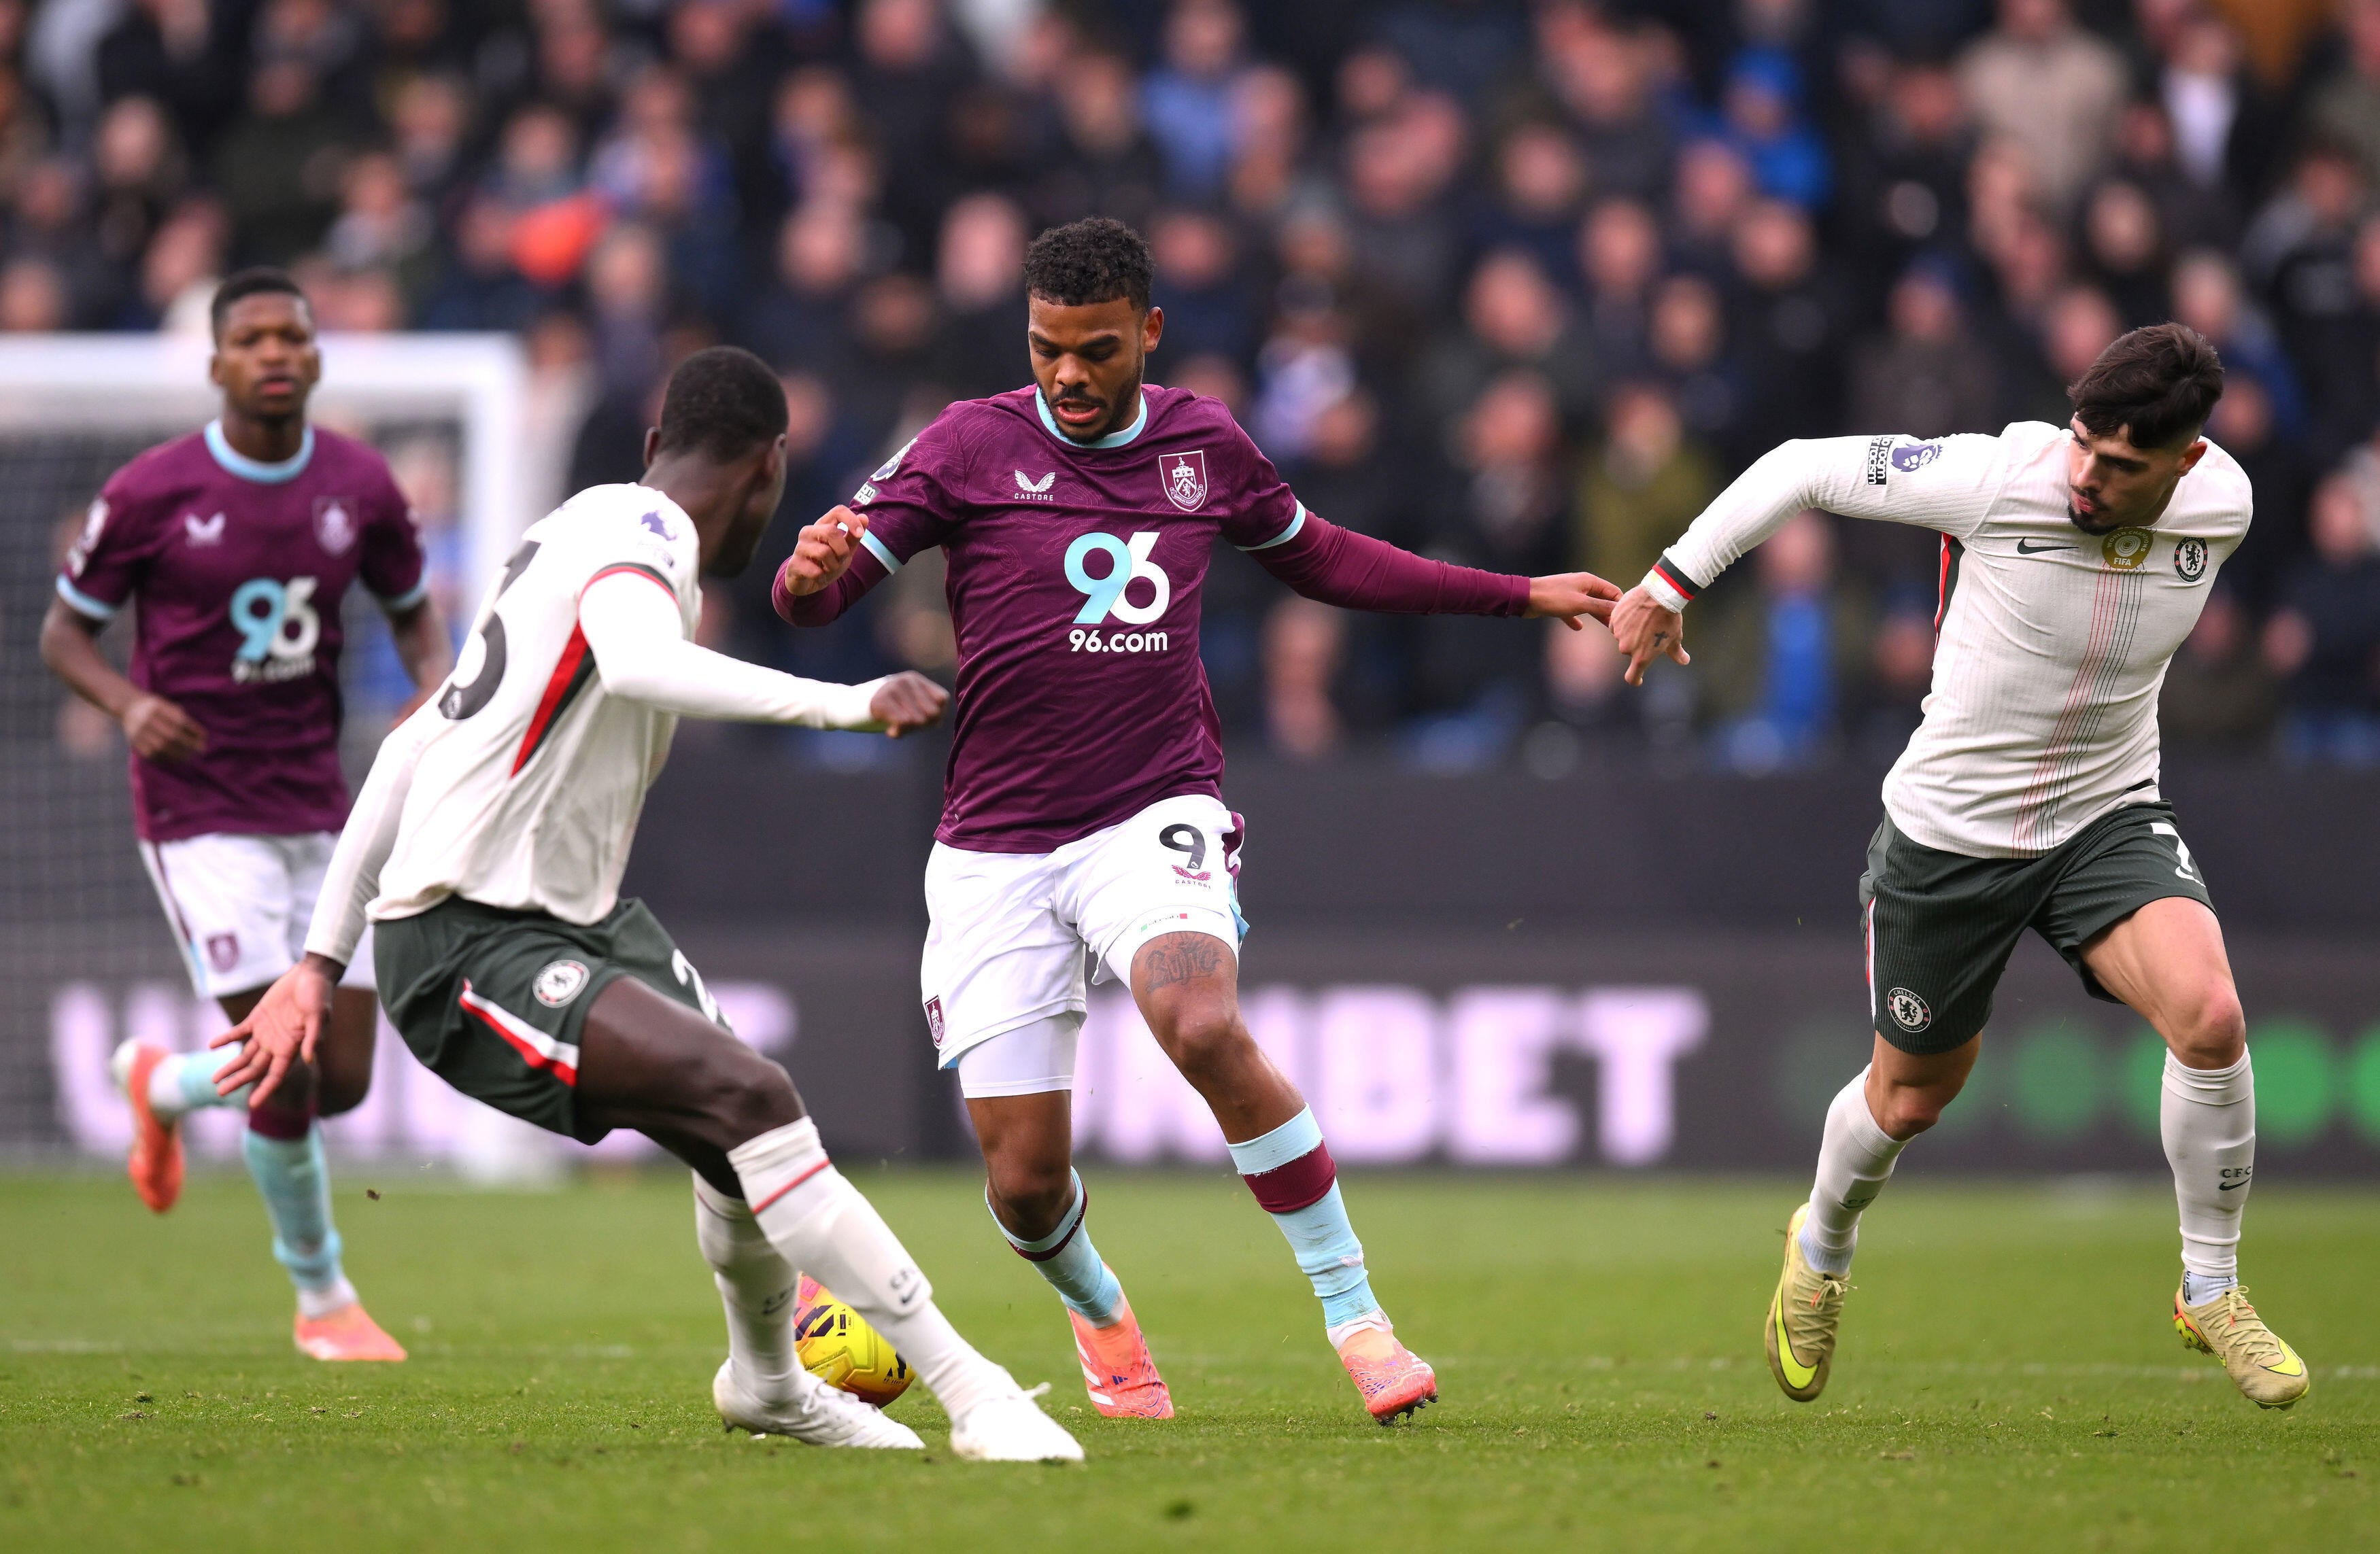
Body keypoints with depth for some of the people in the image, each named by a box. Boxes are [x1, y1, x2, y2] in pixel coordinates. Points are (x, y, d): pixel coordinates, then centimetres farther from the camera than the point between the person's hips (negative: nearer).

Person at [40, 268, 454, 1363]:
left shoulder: (359, 485, 1)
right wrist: (129, 704, -21)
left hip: (316, 807, 5)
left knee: (344, 1080, 3)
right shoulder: (151, 493, -9)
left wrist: (436, 692, -6)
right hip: (200, 810, -4)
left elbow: (413, 612, 16)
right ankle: (322, 1296, 9)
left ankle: (163, 1085, 35)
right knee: (286, 1068, -13)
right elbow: (64, 632, 0)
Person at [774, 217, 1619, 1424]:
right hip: (997, 848, 0)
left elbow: (1316, 557, 26)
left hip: (1157, 815, 0)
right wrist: (814, 572, -34)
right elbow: (815, 597, -8)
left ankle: (1354, 1314, -20)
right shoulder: (973, 446, -2)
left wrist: (1521, 596, 26)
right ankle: (1098, 1316, 34)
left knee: (1204, 1027, -32)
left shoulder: (1203, 442, 8)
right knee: (1025, 1182, -3)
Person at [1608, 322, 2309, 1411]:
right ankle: (1822, 1247, 49)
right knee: (1911, 1098, 13)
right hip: (1951, 831, -2)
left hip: (2108, 819, 2)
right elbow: (1805, 469, -12)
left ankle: (2211, 1291, -4)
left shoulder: (2221, 506, -13)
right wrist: (1671, 583, -8)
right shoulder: (2000, 479, -25)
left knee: (2209, 1015, -25)